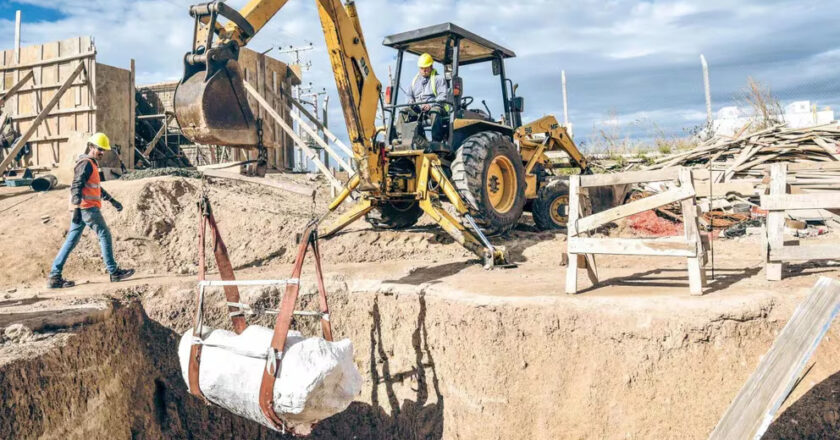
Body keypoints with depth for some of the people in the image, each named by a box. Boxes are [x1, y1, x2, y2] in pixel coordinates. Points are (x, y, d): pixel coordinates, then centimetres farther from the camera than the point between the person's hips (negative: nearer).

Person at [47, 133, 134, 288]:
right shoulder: (86, 164, -10)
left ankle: (55, 277, 7)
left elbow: (96, 187, 33)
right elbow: (76, 187, -20)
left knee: (71, 241, 8)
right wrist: (77, 208, -27)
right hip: (87, 208, -10)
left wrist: (112, 200, 34)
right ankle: (114, 272, 4)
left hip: (80, 209, 10)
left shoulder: (92, 164, 22)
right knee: (105, 235, -1)